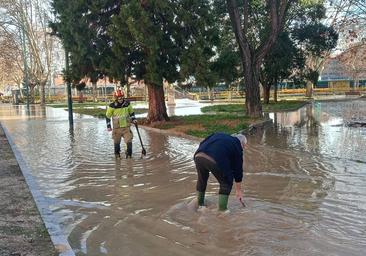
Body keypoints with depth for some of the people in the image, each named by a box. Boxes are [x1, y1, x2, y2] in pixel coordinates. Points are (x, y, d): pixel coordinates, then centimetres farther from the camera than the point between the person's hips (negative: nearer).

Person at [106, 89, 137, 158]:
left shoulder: (127, 104, -3)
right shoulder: (112, 106, -10)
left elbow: (131, 112, 15)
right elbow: (107, 116, -1)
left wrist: (133, 119, 2)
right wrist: (108, 126, -4)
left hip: (126, 127, 1)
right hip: (117, 128, -1)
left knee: (129, 141, -9)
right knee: (116, 142, 12)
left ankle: (129, 154, 8)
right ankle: (117, 154, 34)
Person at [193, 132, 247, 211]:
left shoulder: (219, 135, 34)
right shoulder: (237, 147, 21)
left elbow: (202, 143, 27)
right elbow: (238, 169, 26)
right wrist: (238, 190, 35)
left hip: (198, 156, 5)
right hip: (216, 161, -5)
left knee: (201, 179, 30)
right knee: (226, 183, 19)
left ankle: (200, 204, 43)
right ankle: (222, 209, 20)